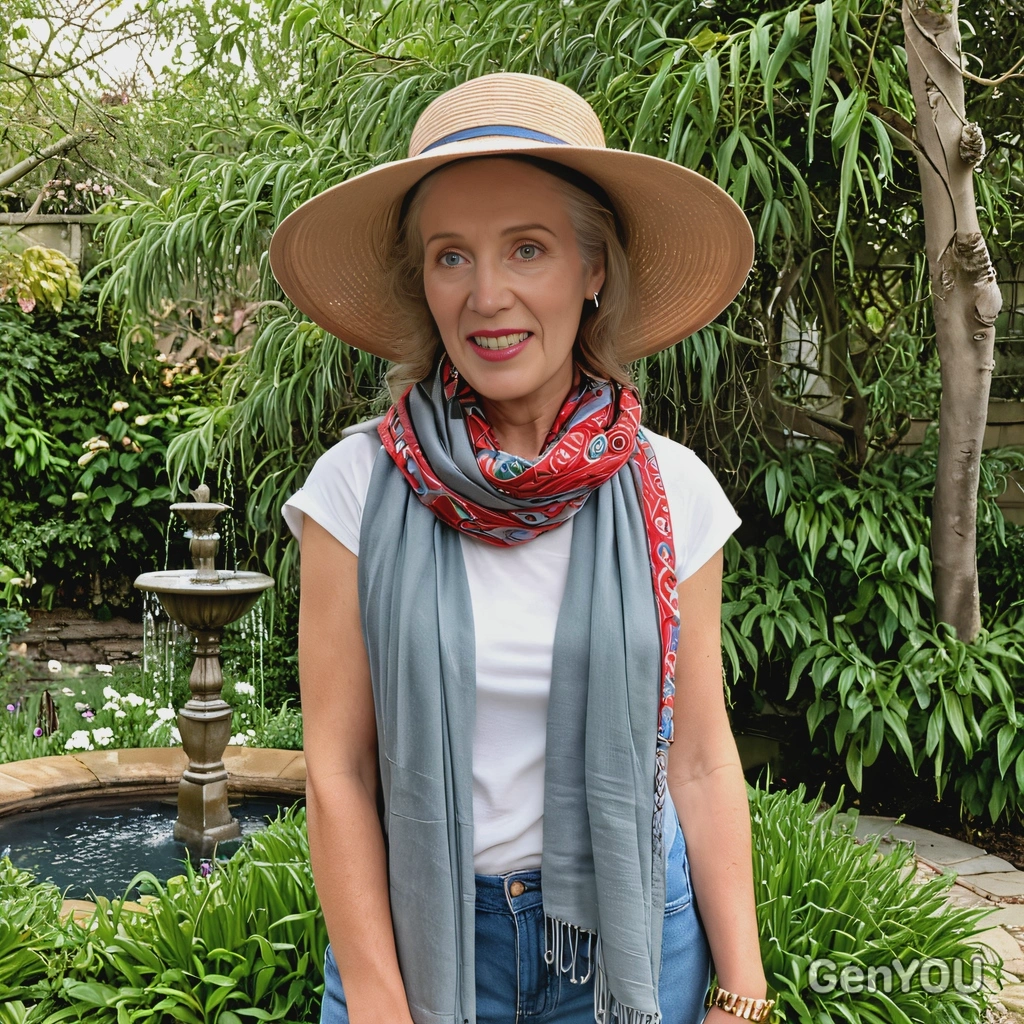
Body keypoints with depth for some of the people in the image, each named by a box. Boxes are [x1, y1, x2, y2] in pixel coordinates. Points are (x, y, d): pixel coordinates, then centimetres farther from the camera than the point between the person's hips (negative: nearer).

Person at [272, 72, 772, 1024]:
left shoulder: (670, 491, -7)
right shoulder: (357, 484, -11)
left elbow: (701, 762, -2)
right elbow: (337, 770, -8)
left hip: (632, 935, 2)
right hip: (415, 932, -1)